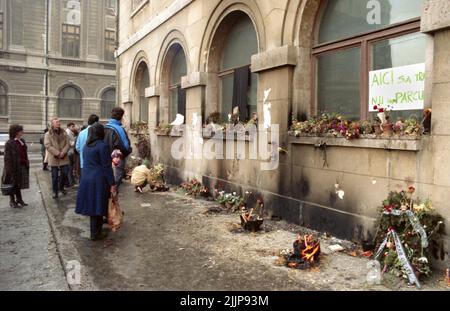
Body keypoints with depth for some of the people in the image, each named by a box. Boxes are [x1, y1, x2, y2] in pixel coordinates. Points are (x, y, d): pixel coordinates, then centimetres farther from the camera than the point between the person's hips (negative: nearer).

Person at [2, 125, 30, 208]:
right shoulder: (9, 143, -13)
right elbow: (7, 157, -15)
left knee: (18, 184, 16)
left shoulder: (22, 141, 9)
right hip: (14, 167, -7)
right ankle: (12, 201, 17)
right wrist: (9, 169, -18)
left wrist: (27, 164, 11)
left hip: (22, 166, 7)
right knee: (13, 184, 5)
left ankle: (19, 199, 26)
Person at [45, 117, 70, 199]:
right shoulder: (48, 134, -3)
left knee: (64, 173, 6)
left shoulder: (63, 133, 10)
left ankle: (61, 187, 29)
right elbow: (48, 146, -12)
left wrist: (63, 152, -14)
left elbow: (68, 144, 3)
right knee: (54, 176, 3)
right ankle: (55, 192, 14)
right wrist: (57, 153, -18)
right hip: (54, 159, -3)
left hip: (64, 158, 3)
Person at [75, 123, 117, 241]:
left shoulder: (86, 146, 10)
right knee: (97, 206, 3)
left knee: (92, 205, 16)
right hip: (98, 180, -7)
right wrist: (112, 184, -11)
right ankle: (95, 234, 13)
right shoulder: (103, 146, -14)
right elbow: (107, 167, -15)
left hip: (86, 179, 7)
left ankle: (96, 229, 29)